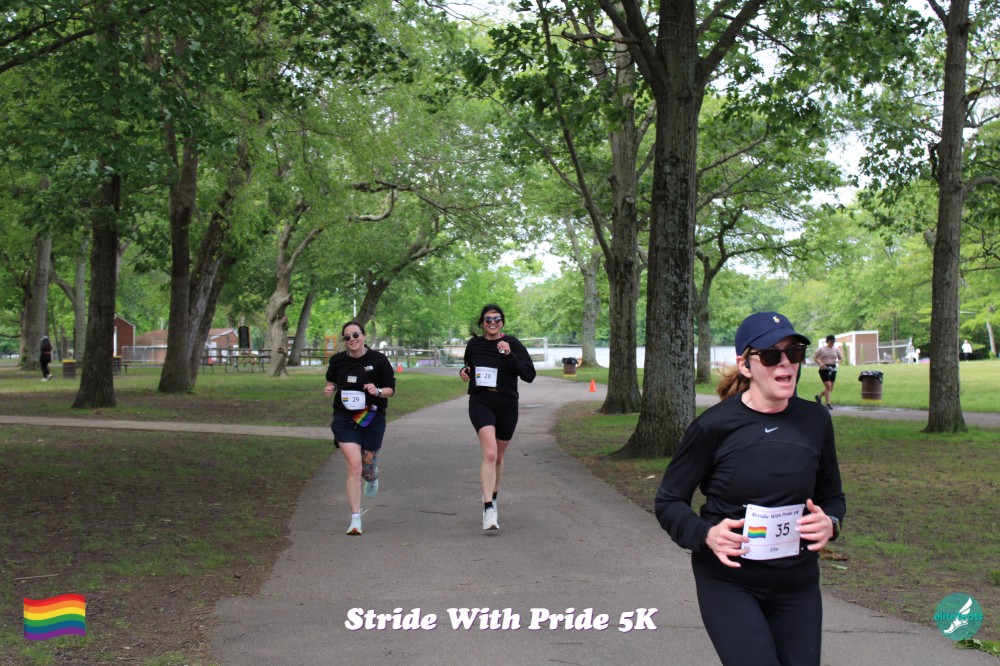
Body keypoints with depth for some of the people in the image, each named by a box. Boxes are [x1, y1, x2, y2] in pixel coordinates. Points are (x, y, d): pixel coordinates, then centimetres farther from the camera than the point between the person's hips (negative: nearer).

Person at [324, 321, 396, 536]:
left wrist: (378, 391, -20)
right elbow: (331, 381, 20)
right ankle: (355, 519, -9)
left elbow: (391, 389, 0)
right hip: (344, 419, 0)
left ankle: (372, 478, 53)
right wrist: (329, 389, -2)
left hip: (372, 419, 0)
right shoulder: (337, 360, 1)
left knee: (367, 467, 11)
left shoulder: (379, 360, -6)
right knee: (354, 465, -14)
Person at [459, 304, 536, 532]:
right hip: (480, 403, -1)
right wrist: (464, 372, 2)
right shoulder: (474, 344, 5)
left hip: (506, 404, 1)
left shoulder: (512, 344, -4)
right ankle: (488, 509, -25)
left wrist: (510, 355, -22)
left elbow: (529, 375, -11)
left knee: (498, 457, 16)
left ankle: (492, 498, 41)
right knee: (489, 453, -21)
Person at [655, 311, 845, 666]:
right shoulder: (714, 425, -12)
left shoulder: (815, 421, 0)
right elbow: (669, 500, -3)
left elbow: (832, 495, 14)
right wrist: (705, 534, -22)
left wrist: (830, 523, -9)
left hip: (797, 586, 4)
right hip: (728, 582, -4)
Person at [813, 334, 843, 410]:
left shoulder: (836, 349, 9)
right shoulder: (822, 349, -1)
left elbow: (841, 358, 16)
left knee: (830, 388, 8)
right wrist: (820, 363, -15)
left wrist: (837, 361, -7)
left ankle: (818, 397, 32)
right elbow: (815, 358, 2)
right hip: (824, 369, -5)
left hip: (833, 369, 5)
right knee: (828, 386, -16)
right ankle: (828, 404, -10)